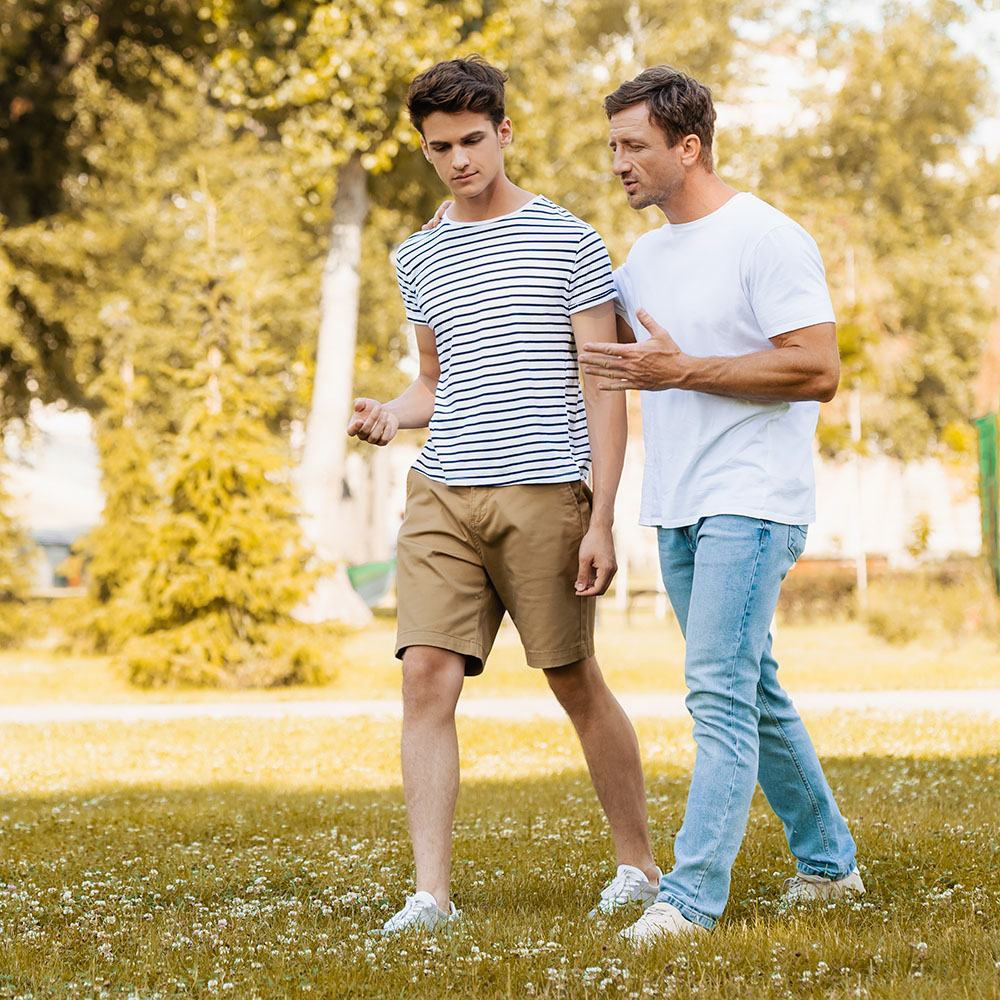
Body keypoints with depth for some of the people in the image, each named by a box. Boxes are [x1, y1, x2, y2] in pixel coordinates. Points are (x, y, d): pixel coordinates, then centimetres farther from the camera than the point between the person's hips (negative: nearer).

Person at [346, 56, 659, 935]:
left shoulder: (567, 242, -1)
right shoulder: (418, 257, 14)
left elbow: (604, 387, -2)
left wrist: (603, 519, -8)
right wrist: (392, 414, 2)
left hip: (544, 493, -4)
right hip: (441, 497, 4)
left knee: (576, 682, 4)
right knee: (427, 677, -9)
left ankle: (639, 863, 21)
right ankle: (432, 891, -8)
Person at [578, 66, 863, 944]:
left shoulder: (768, 240, -11)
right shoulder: (644, 258, 14)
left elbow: (819, 372, -19)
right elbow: (590, 341, 30)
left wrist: (681, 371, -20)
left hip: (751, 500, -9)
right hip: (677, 507, 9)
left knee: (719, 690, -15)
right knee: (749, 691, 14)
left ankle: (692, 895, -16)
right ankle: (828, 860, 27)